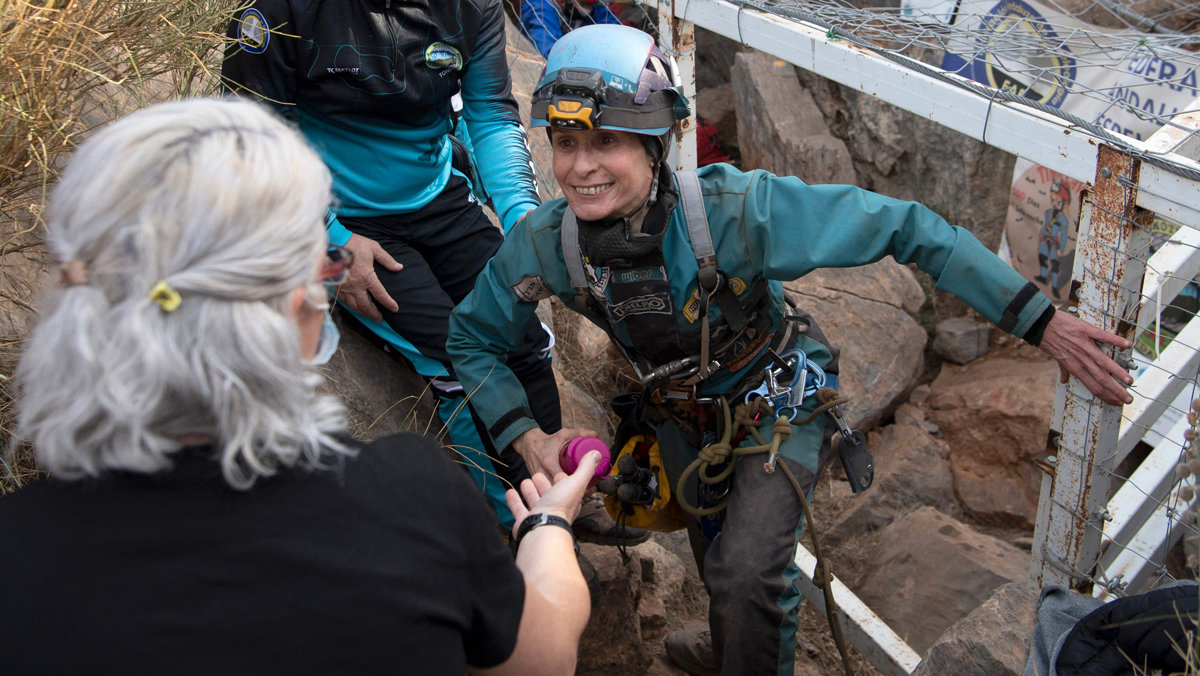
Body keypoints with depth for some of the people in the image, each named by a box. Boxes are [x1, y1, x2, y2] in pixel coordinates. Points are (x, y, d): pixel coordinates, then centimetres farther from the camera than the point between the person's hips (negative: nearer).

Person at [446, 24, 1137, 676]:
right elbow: (473, 338, -7)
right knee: (715, 552, 26)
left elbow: (903, 227, -34)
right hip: (682, 412, 4)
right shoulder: (544, 241, -25)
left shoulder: (734, 209, -38)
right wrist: (526, 436, -22)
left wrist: (1041, 320, -34)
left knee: (748, 572, -22)